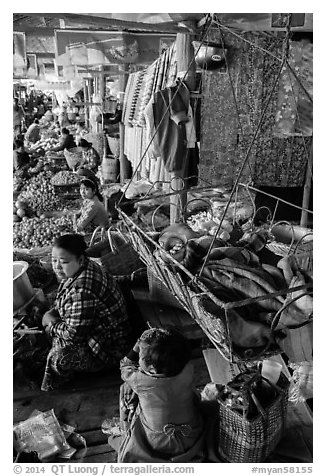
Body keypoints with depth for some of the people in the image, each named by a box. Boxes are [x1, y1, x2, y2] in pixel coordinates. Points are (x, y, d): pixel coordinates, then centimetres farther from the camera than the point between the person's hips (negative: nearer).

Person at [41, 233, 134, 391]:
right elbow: (62, 304, 14)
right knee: (47, 319, 9)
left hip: (109, 347, -10)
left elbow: (75, 333, -29)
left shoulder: (82, 290, -36)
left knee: (59, 359, -25)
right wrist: (51, 315, -5)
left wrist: (53, 327, -11)